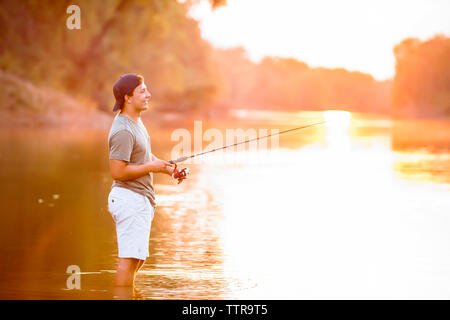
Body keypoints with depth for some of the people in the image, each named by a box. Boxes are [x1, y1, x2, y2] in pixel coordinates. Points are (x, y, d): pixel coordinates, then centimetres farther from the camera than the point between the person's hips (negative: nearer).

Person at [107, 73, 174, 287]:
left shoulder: (135, 121, 13)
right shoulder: (123, 131, -20)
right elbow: (118, 172, -24)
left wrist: (167, 168, 11)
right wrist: (152, 167, -18)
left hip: (141, 198, 11)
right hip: (130, 198, -11)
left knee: (137, 258, 15)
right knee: (130, 259, -10)